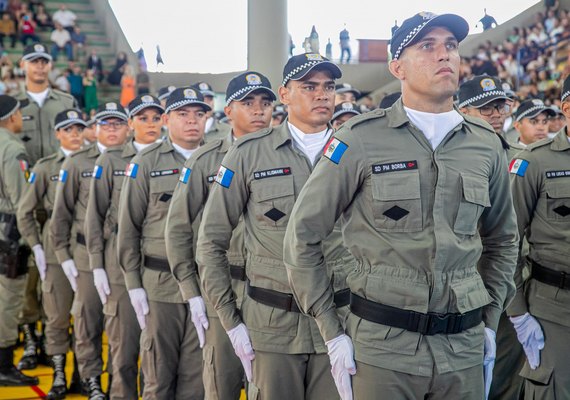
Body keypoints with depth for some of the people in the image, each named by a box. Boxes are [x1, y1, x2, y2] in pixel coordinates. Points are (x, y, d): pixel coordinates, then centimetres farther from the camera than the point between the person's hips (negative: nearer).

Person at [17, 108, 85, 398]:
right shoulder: (45, 167, 3)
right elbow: (25, 212, 5)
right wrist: (36, 247, 0)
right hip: (56, 251, -1)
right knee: (57, 316, 2)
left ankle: (83, 371, 20)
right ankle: (59, 375, 12)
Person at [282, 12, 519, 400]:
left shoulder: (486, 144, 5)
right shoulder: (360, 138, -7)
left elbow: (502, 240, 19)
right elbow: (302, 236, -3)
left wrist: (490, 321, 12)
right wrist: (331, 333, -3)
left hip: (464, 346, 4)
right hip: (382, 344, -3)